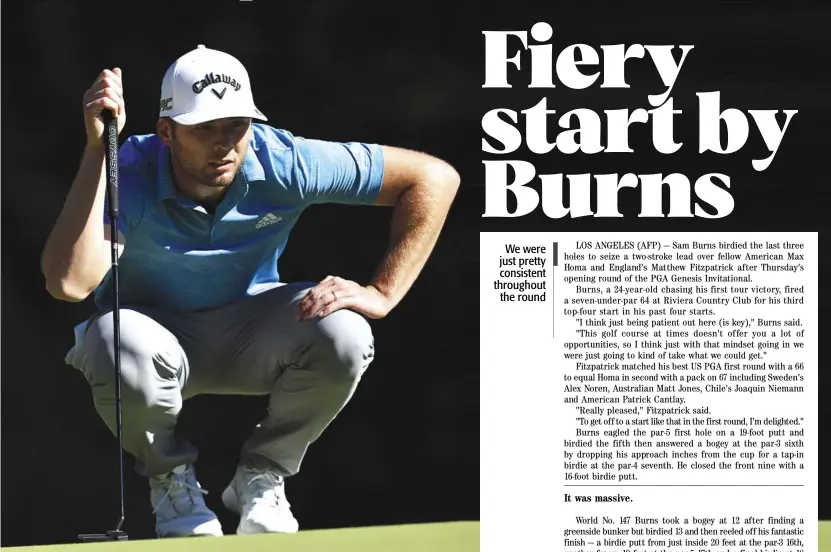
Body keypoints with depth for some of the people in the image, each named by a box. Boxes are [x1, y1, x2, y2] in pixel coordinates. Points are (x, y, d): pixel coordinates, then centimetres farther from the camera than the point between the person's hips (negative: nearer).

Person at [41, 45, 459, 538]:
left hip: (250, 334, 1)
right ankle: (170, 475, -2)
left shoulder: (283, 163, -22)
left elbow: (435, 178, -17)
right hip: (158, 329, -1)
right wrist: (98, 146, -44)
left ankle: (262, 477, 0)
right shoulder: (128, 173, -26)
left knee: (342, 336, -30)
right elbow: (69, 283, -44)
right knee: (118, 347, -38)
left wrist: (382, 294, -23)